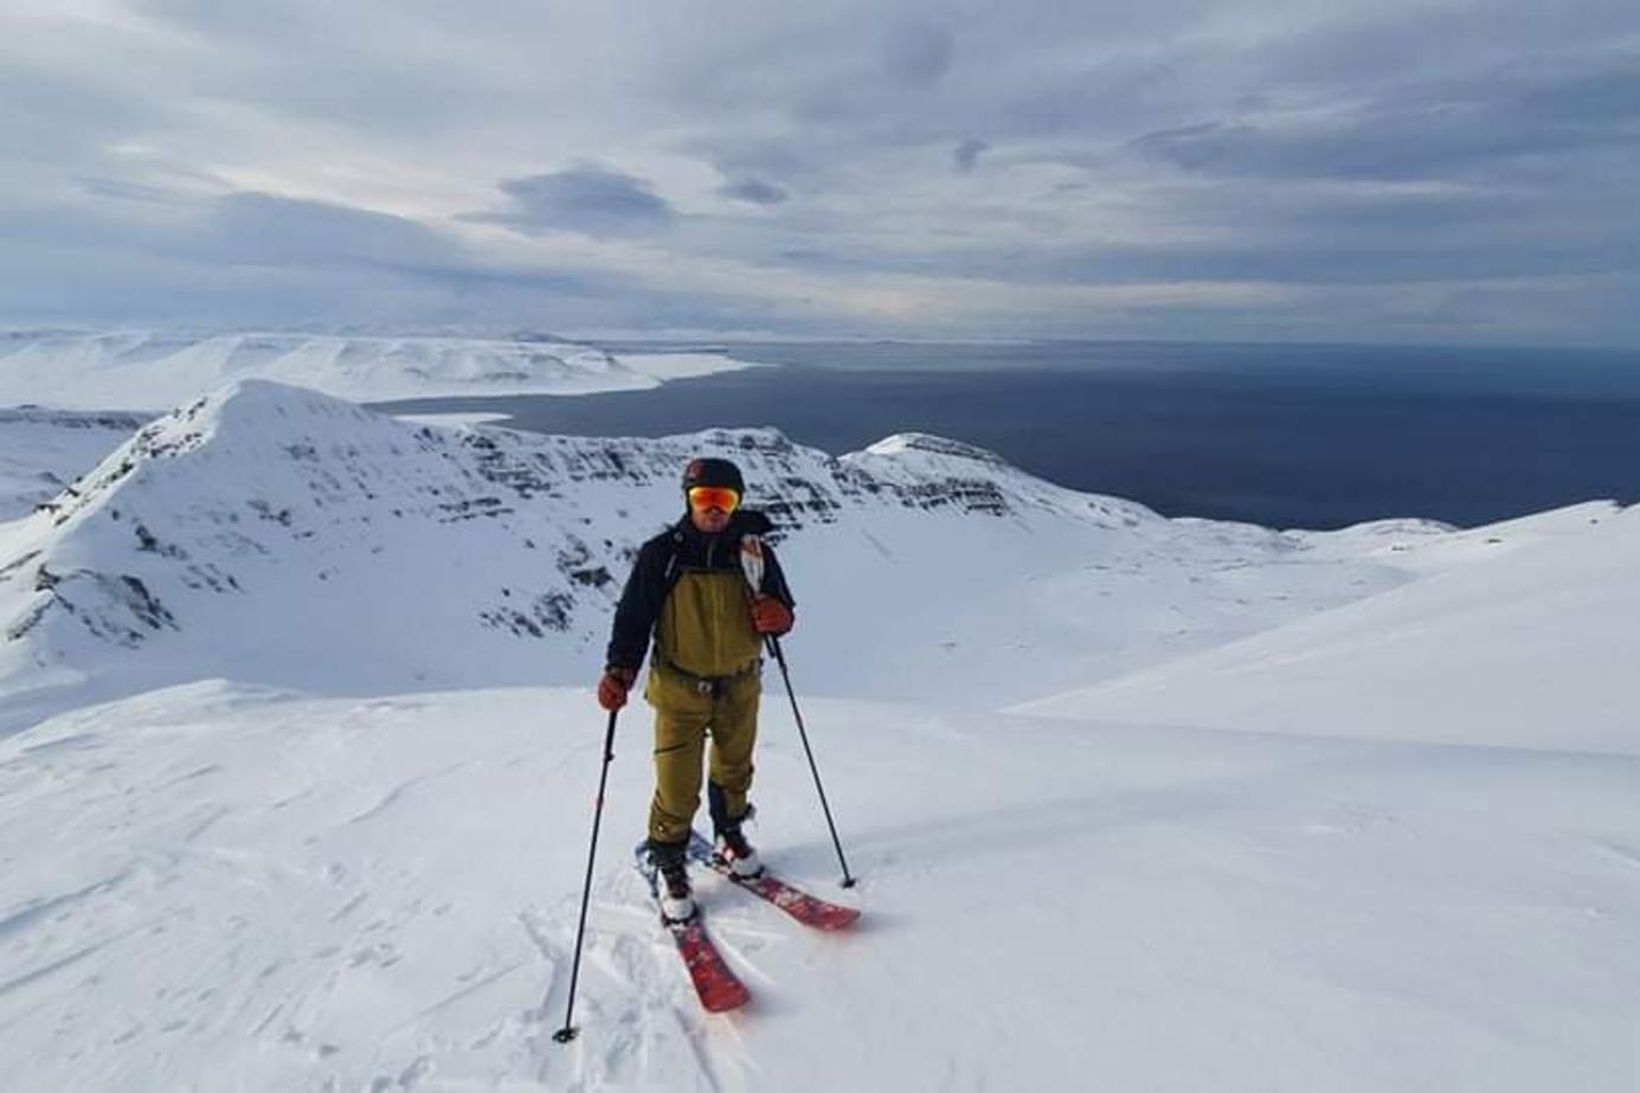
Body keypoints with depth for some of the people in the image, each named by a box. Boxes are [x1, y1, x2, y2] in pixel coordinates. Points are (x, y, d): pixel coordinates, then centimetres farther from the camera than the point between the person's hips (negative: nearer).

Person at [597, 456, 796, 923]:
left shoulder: (753, 551, -6)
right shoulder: (661, 554, -12)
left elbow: (782, 606, 4)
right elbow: (633, 616, -8)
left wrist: (777, 616, -20)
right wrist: (620, 671, -22)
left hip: (740, 686, 3)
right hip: (680, 690, -3)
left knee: (734, 770, 23)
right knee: (677, 789, 0)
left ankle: (729, 835, 48)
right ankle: (668, 865, 24)